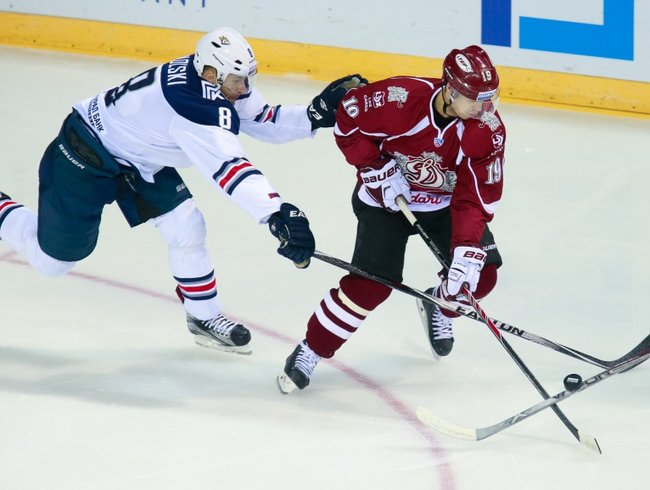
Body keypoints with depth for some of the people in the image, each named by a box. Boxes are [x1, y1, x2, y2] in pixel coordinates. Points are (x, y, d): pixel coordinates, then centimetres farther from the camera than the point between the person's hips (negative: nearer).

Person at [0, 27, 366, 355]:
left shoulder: (223, 81, -10)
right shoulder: (195, 103, -38)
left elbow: (265, 122, 1)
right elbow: (227, 167, -47)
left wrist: (317, 114, -15)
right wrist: (277, 214, -55)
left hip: (138, 161, 9)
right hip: (86, 159, -9)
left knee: (187, 228, 0)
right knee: (54, 258, 6)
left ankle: (204, 317, 17)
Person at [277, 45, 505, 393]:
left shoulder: (488, 131, -24)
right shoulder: (399, 98, -32)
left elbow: (476, 197, -25)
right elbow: (348, 119, -14)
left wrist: (468, 250, -37)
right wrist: (376, 169, -19)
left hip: (445, 202, 3)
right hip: (387, 195, -3)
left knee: (481, 274, -7)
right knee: (372, 283, -17)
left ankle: (439, 308, 29)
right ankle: (310, 351, 0)